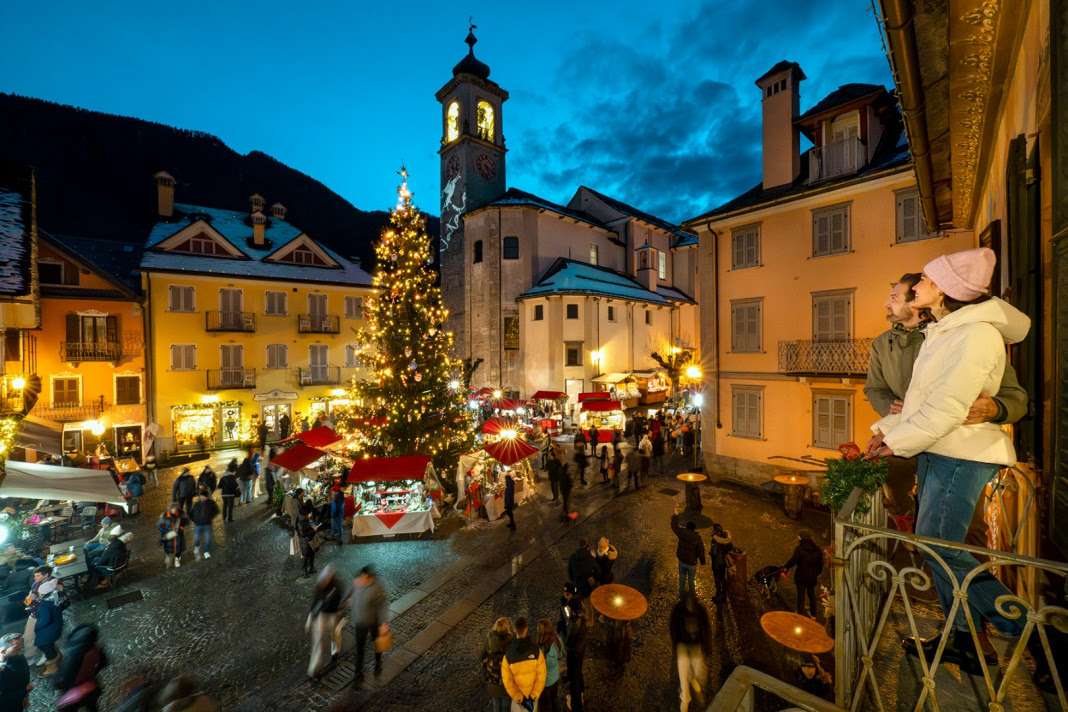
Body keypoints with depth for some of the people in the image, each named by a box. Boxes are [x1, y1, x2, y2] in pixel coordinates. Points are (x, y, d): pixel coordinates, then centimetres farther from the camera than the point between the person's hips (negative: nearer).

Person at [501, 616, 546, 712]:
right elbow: (541, 677, -21)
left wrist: (520, 699, -12)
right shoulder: (537, 652, -27)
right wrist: (533, 697, -12)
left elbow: (507, 682, -19)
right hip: (533, 694, 0)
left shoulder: (508, 656, -26)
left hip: (517, 695, 0)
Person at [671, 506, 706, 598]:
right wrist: (702, 562, 6)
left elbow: (674, 526, 3)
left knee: (682, 578, 20)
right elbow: (701, 552, -12)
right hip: (691, 563, -2)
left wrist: (675, 515, 16)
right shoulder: (697, 539, -21)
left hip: (681, 561, 2)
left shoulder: (682, 533, -15)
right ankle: (692, 594, 38)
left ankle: (681, 593, 35)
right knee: (691, 579, 19)